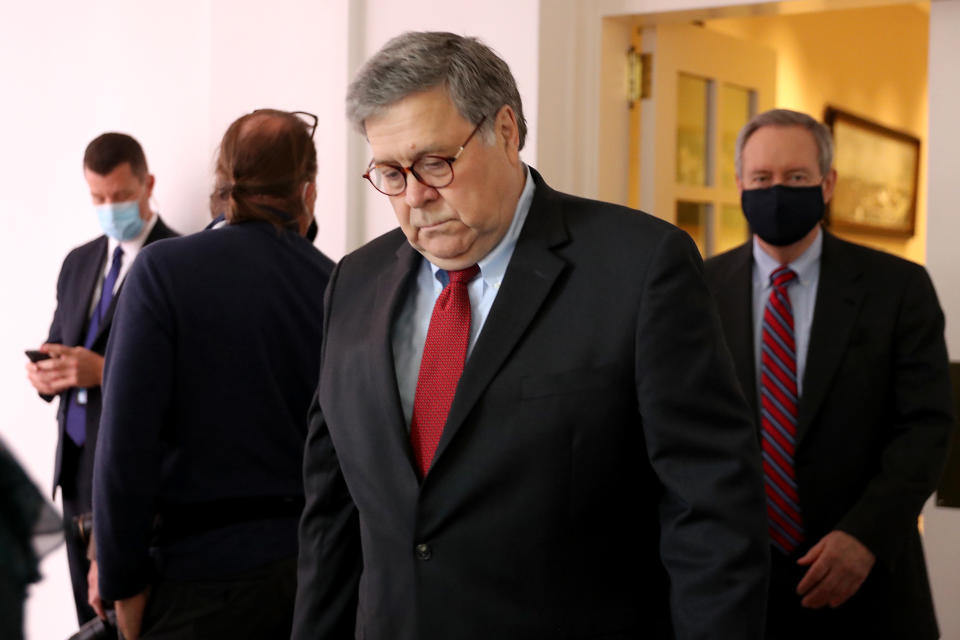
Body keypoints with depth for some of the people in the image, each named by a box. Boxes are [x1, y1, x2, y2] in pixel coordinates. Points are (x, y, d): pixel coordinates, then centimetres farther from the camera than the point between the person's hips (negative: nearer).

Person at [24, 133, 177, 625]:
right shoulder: (79, 262, 15)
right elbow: (57, 346, 19)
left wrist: (106, 370, -23)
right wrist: (46, 371, -4)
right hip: (76, 463, 7)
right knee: (91, 616, 13)